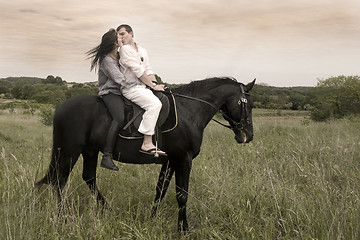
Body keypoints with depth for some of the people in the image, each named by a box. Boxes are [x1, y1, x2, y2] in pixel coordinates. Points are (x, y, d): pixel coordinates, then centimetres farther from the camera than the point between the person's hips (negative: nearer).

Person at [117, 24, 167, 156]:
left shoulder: (142, 51, 21)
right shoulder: (125, 49, -4)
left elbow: (148, 70, 18)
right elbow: (138, 71, -11)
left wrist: (155, 83, 0)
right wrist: (153, 86, -10)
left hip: (144, 87, 8)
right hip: (132, 88, -8)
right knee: (155, 104, -29)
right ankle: (147, 144, -32)